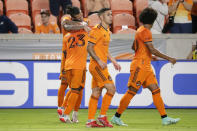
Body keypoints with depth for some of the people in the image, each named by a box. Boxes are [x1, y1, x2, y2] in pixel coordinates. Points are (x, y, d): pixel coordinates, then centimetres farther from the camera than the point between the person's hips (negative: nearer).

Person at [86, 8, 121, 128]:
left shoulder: (107, 31, 17)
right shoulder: (96, 30, -11)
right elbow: (90, 48, -15)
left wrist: (114, 61, 21)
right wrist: (99, 61, -22)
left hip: (101, 66, 9)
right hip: (96, 65, -9)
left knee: (96, 93, 8)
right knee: (111, 88, -13)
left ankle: (90, 121, 9)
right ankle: (102, 116, -8)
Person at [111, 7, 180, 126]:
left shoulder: (141, 30, 16)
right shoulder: (145, 31, -14)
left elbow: (134, 47, 28)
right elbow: (152, 50, -20)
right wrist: (169, 58, -16)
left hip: (146, 67, 10)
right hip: (139, 66, -10)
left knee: (156, 90, 3)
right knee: (131, 92, -6)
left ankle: (165, 118, 0)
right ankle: (116, 117, 1)